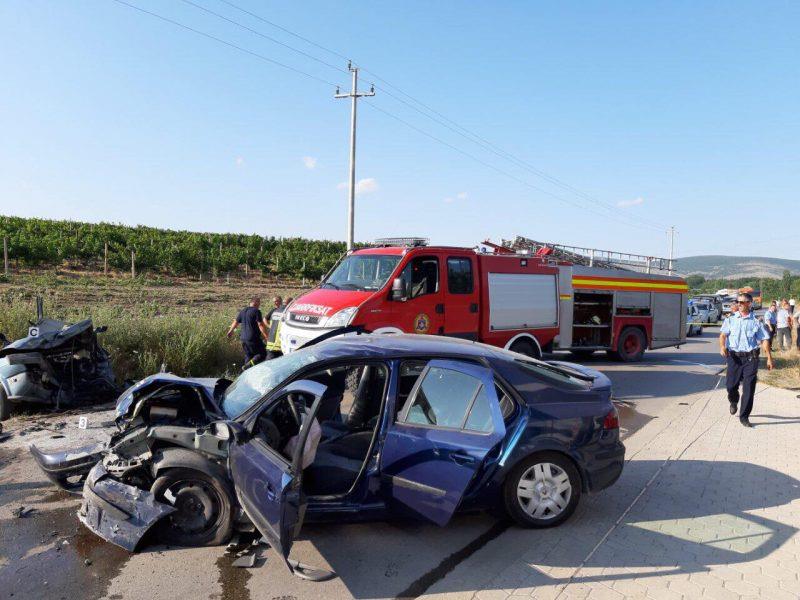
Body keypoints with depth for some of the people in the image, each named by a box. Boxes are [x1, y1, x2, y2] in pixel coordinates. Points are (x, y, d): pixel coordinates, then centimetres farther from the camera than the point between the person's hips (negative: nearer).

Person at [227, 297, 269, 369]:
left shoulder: (242, 311, 12)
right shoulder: (256, 311, -11)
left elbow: (235, 322, 23)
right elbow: (261, 325, -17)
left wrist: (230, 331, 39)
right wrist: (267, 337, -16)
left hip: (244, 338, 8)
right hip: (253, 338, -8)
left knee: (248, 355, 17)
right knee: (262, 354, 1)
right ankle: (248, 365, -18)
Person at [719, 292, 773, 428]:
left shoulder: (756, 321, 4)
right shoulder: (731, 320, 6)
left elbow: (764, 340, 5)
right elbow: (723, 334, -3)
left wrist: (769, 358, 1)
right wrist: (722, 346, -23)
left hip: (751, 357, -1)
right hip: (734, 357, 1)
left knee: (749, 388, -3)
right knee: (731, 385, 3)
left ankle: (744, 416, 7)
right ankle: (733, 402, 37)